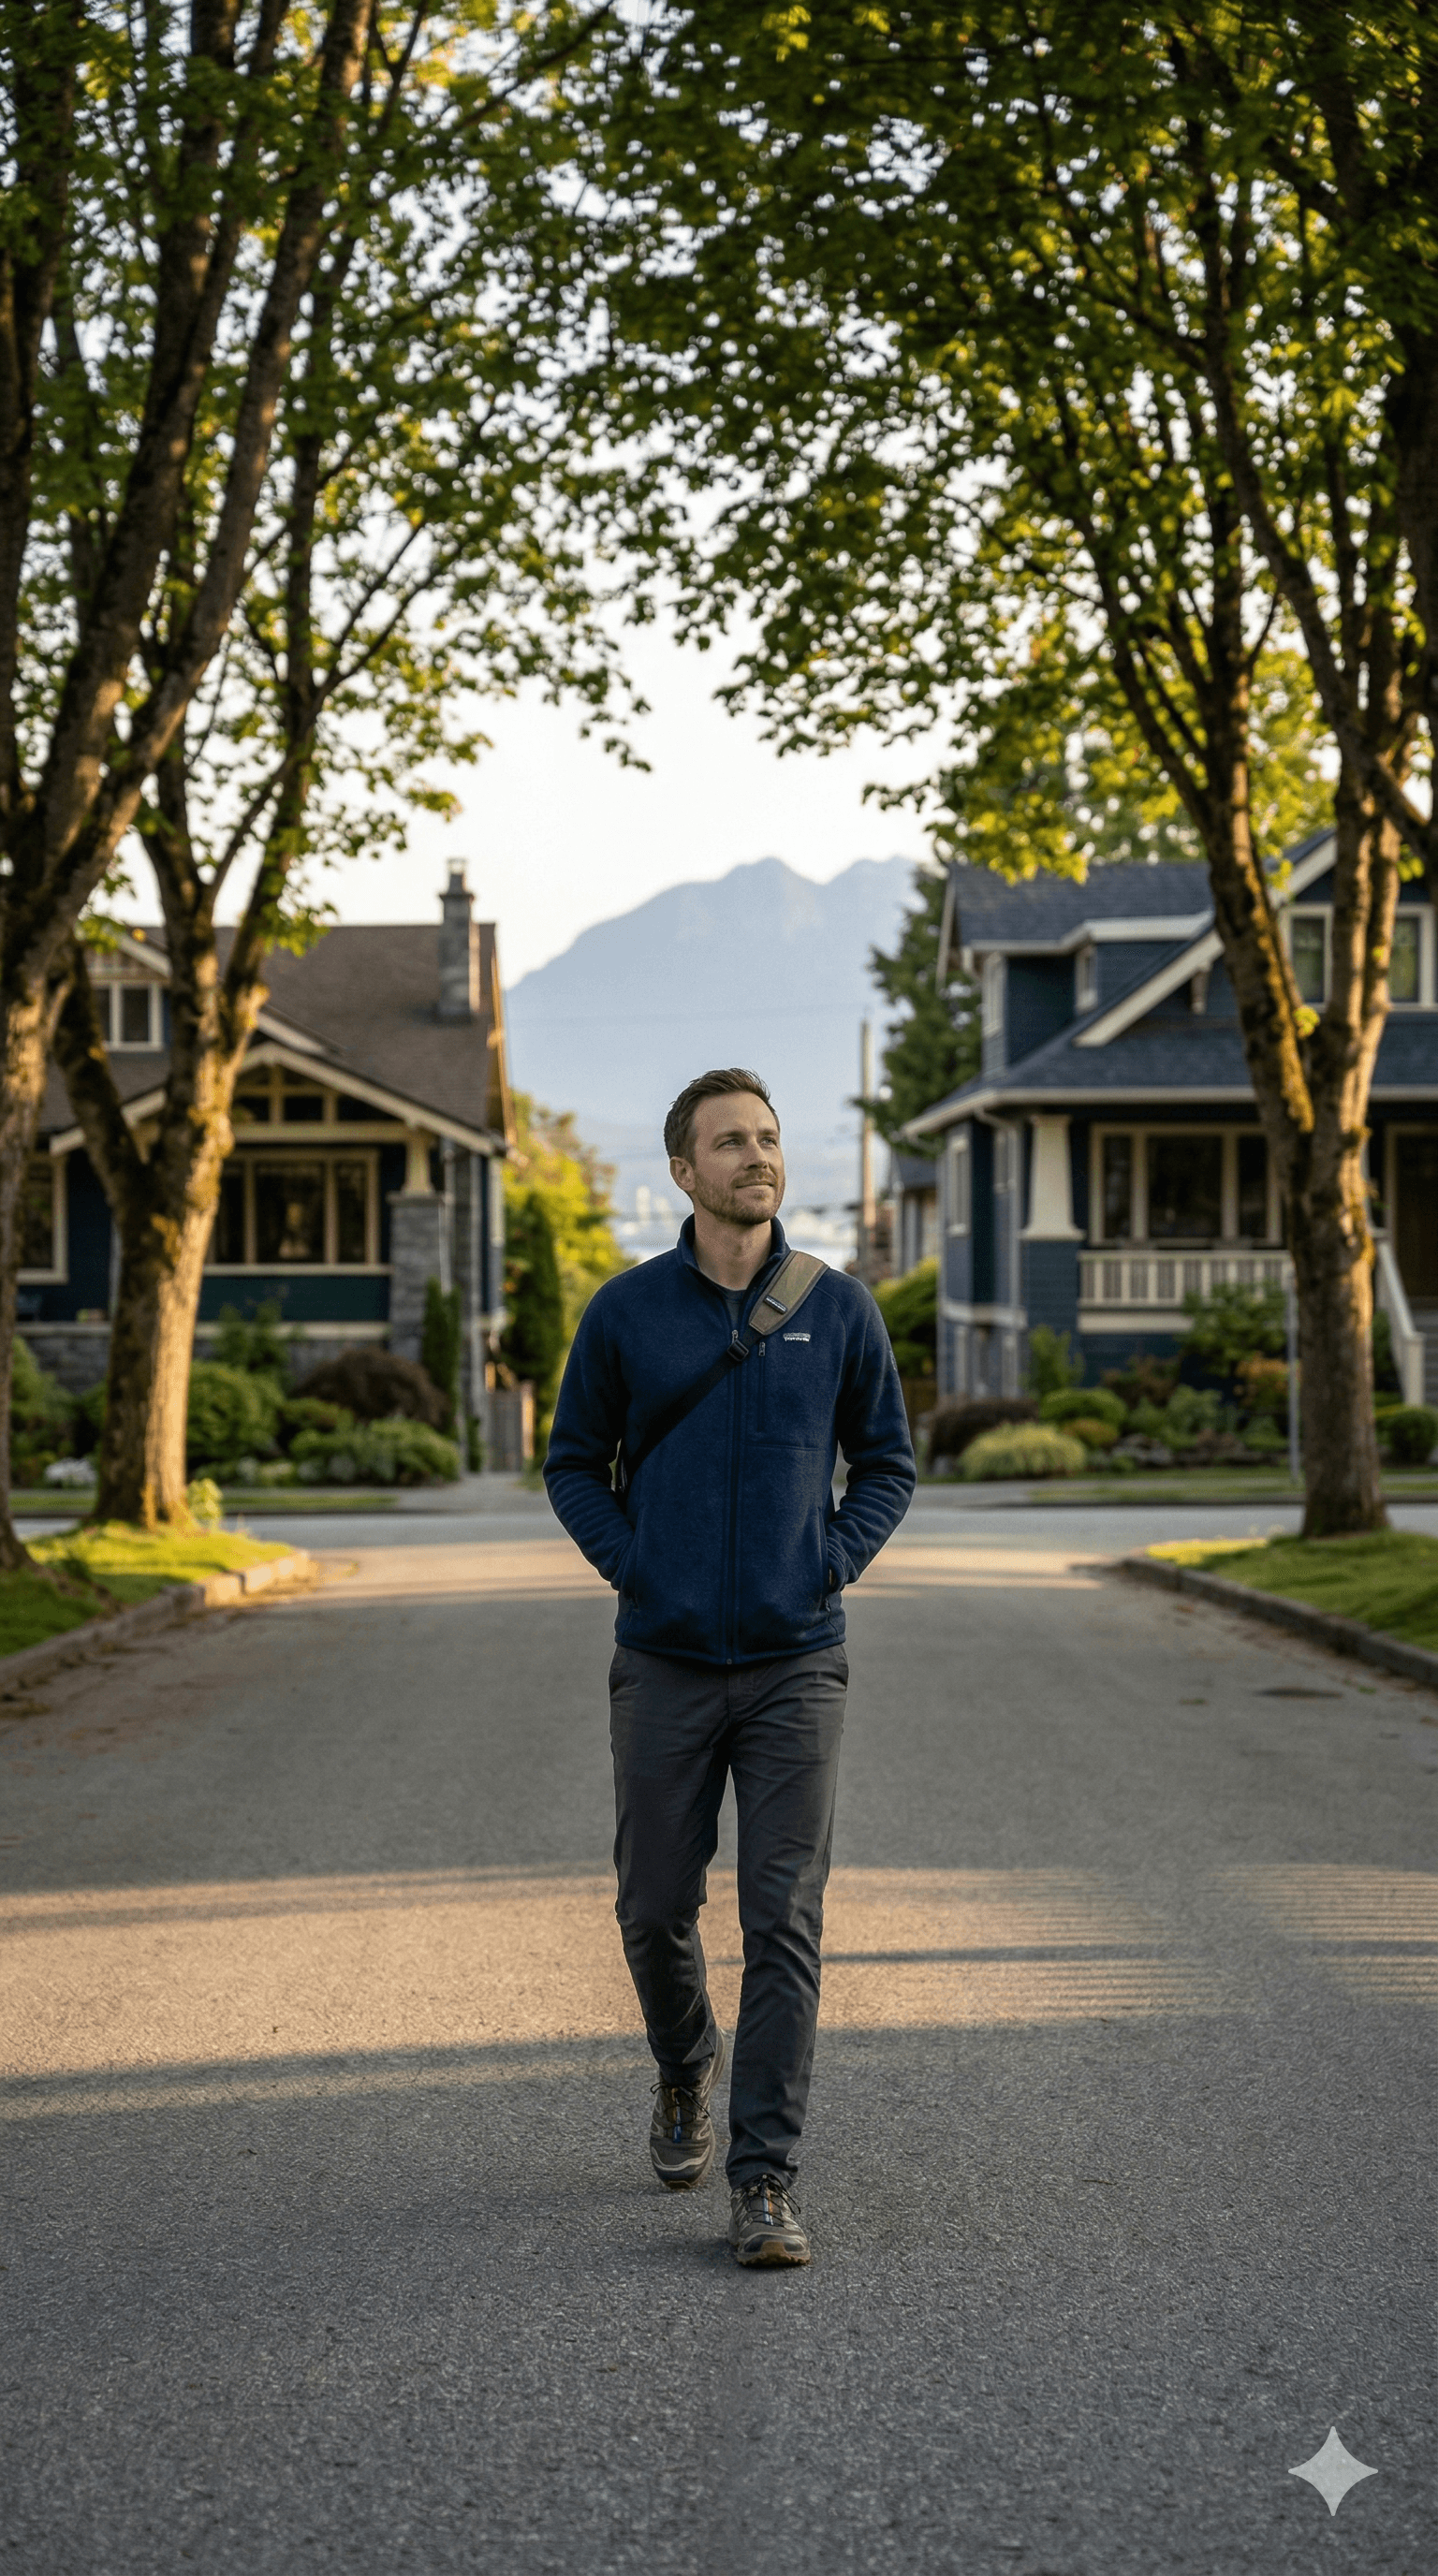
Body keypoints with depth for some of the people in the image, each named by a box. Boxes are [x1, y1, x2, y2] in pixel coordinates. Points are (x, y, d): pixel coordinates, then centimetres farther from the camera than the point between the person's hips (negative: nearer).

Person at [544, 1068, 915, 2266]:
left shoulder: (839, 1308, 2)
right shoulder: (626, 1312, 1)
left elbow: (888, 1463, 11)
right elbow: (575, 1463, 10)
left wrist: (837, 1562, -3)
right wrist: (630, 1566, -3)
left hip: (797, 1663, 0)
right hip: (666, 1663, 1)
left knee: (785, 1921, -6)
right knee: (657, 1909, 8)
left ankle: (767, 2180, -1)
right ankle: (687, 2072, 39)